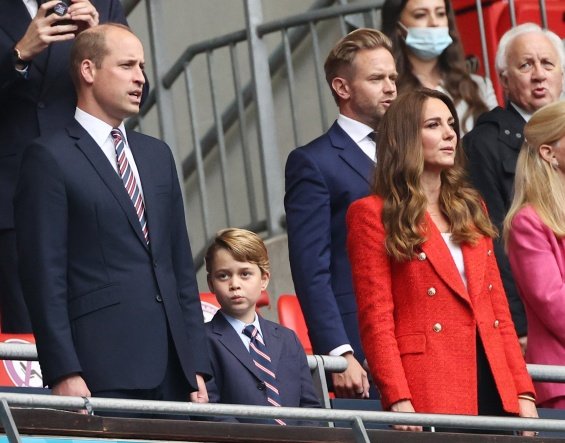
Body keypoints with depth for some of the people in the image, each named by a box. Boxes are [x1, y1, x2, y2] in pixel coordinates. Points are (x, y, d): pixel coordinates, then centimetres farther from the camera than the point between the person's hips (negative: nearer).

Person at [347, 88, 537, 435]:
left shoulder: (471, 208, 20)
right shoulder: (373, 215, 2)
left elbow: (499, 310, 18)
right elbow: (376, 319, -6)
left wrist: (524, 392, 8)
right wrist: (398, 401, -17)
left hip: (493, 390, 5)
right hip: (430, 396, -5)